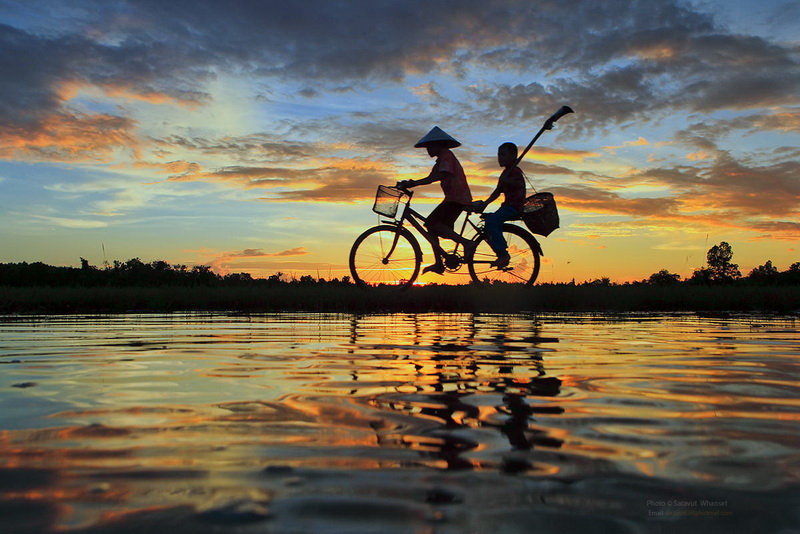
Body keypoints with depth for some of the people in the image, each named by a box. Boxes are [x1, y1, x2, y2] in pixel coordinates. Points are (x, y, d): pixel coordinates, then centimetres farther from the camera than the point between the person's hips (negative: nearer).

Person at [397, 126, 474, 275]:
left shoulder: (446, 155, -8)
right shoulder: (441, 159, 23)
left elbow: (439, 176, -23)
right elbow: (431, 177, 18)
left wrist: (413, 183, -24)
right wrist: (410, 183, 4)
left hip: (457, 198, -10)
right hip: (454, 198, 10)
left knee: (432, 223, -18)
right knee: (432, 228, 7)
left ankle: (465, 242, -18)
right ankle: (439, 264, 7)